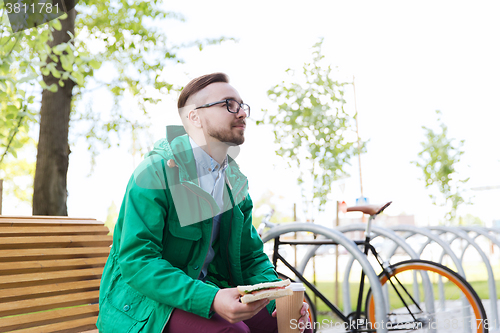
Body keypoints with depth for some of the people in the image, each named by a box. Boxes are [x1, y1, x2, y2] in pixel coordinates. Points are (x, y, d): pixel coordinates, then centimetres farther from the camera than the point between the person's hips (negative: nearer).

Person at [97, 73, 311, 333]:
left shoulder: (236, 183, 7)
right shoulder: (156, 172, -15)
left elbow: (250, 256, 9)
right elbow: (136, 258, -23)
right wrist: (210, 299, -34)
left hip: (208, 289, 6)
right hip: (145, 300, -5)